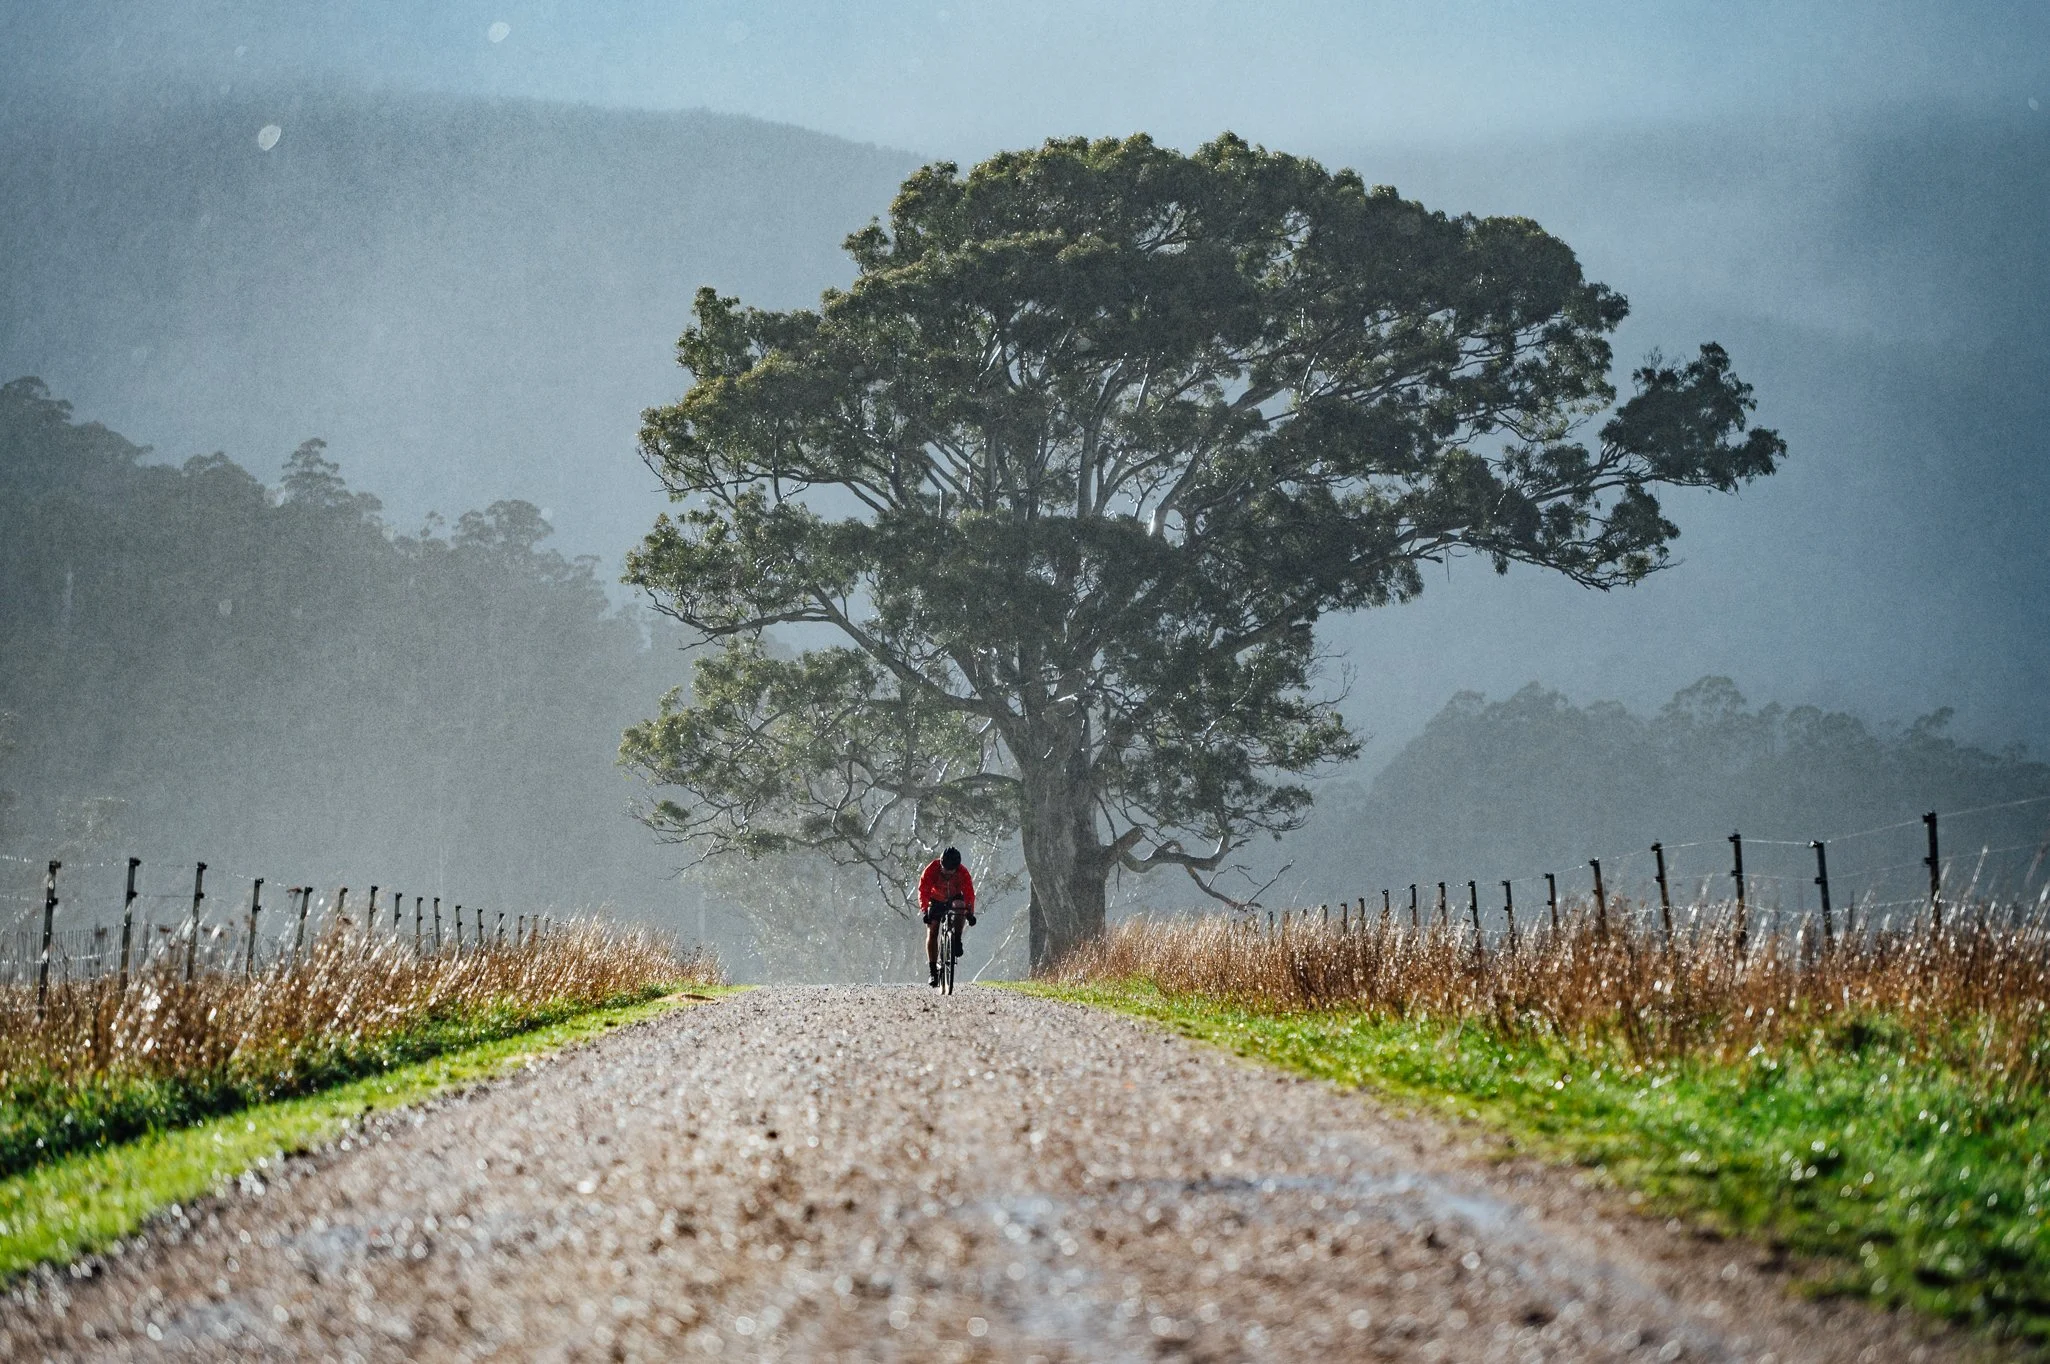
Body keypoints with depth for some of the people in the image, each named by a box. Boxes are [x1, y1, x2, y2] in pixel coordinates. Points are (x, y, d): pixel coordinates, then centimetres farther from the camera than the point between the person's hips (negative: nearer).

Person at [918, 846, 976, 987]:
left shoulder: (963, 873, -27)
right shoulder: (932, 869, -29)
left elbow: (969, 893, -28)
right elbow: (923, 891, -29)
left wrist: (970, 912, -41)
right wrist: (924, 911, -41)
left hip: (954, 899, 0)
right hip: (936, 900, 0)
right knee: (932, 932, -11)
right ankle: (933, 971, -9)